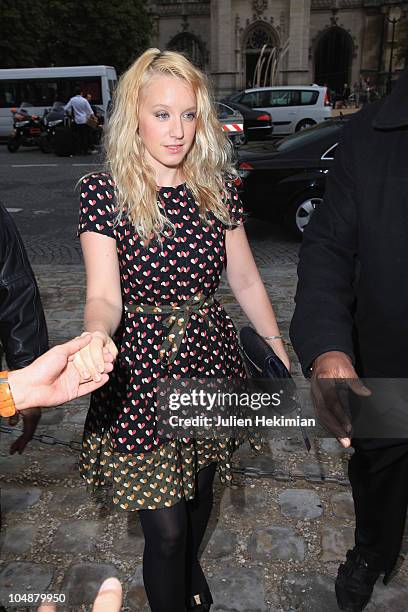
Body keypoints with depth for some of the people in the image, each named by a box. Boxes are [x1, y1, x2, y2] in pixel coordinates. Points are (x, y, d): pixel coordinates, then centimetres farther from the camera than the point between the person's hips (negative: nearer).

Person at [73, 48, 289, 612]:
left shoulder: (219, 186, -1)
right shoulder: (104, 192, -11)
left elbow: (244, 278, 5)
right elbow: (104, 294, -16)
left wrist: (281, 353, 6)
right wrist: (97, 335, -39)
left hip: (210, 362, 4)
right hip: (140, 373, -3)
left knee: (199, 492, 25)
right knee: (165, 528, 3)